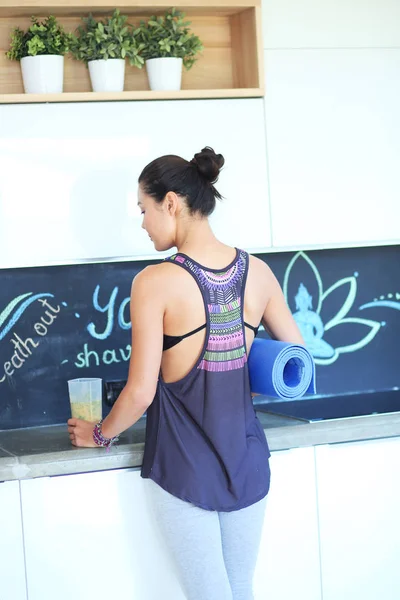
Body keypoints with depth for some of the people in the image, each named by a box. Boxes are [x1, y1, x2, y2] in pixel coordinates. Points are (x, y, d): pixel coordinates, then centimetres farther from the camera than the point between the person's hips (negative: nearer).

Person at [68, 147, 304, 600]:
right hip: (247, 462, 5)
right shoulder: (257, 272, -2)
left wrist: (99, 434, 4)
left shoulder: (155, 282, -16)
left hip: (185, 469, -4)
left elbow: (140, 392, -14)